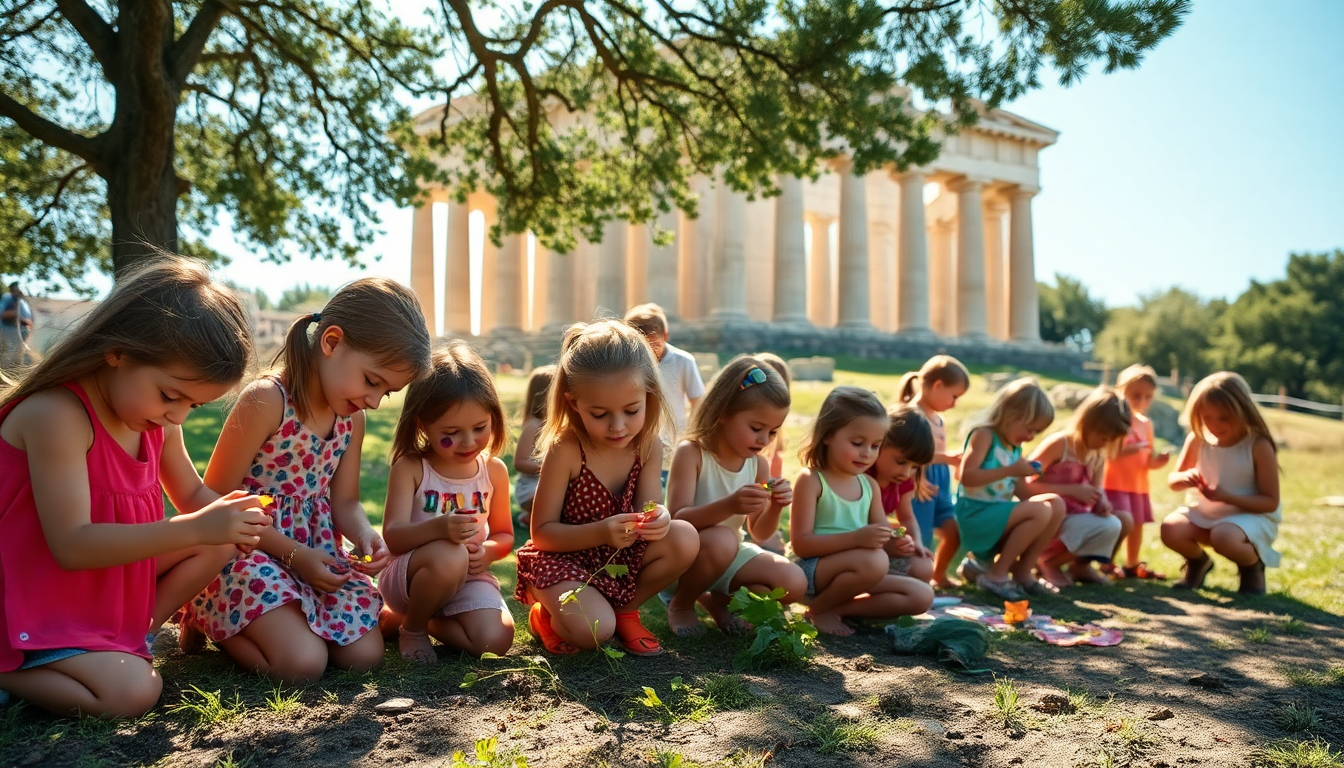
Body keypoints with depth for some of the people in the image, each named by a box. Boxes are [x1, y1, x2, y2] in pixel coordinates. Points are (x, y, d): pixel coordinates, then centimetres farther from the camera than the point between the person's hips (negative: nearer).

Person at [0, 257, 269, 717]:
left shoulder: (157, 420, 0)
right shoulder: (57, 415, -27)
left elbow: (193, 496, 11)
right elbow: (72, 545, -31)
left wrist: (228, 519, -14)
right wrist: (195, 528, -37)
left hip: (119, 584, 8)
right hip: (38, 608, -8)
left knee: (217, 546, -1)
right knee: (133, 692, -23)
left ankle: (130, 639, -3)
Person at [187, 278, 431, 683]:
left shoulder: (352, 418, 3)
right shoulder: (265, 401, -20)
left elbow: (345, 501, 10)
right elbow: (216, 500, -17)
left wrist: (365, 534, -15)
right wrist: (293, 554, -20)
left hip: (317, 549, 7)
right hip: (250, 548, -7)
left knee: (365, 654, -5)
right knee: (304, 662, -21)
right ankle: (207, 619, 8)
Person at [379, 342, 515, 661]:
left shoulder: (494, 471, 1)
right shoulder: (410, 467, -11)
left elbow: (504, 535, 10)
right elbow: (392, 536, -20)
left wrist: (488, 551, -15)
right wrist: (437, 528, -41)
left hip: (468, 577, 5)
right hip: (407, 575, -5)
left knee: (495, 640, -22)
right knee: (449, 556, -39)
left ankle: (395, 617, 6)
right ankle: (412, 629, -4)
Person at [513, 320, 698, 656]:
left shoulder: (648, 445, -9)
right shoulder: (565, 450, -22)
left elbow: (648, 508, -4)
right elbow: (542, 533, -18)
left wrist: (658, 518, -31)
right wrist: (601, 532, -34)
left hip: (620, 557, 5)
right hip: (562, 559, -5)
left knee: (685, 539, -20)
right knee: (592, 630, -32)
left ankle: (623, 611, 5)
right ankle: (546, 616, 7)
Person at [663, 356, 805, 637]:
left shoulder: (758, 464, -1)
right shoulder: (691, 453, -18)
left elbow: (759, 534, 4)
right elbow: (677, 519, -27)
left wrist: (775, 507, -19)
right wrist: (728, 505, -44)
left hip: (729, 556, 6)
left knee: (794, 584, -14)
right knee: (722, 539, -37)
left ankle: (719, 600, 10)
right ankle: (681, 603, -7)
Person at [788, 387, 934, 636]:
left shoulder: (870, 485, 11)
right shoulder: (811, 480, -10)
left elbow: (882, 540, 16)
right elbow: (801, 544, -17)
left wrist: (897, 543, -10)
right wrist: (857, 538, -28)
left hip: (850, 573, 7)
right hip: (813, 572, -7)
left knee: (922, 595, -5)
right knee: (874, 561, -34)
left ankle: (838, 608, -7)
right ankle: (819, 609, -9)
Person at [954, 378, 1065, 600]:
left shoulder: (1016, 448, 14)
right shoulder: (984, 435, -10)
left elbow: (1021, 492, 13)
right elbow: (967, 476, -21)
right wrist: (1010, 470, -21)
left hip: (999, 513, 9)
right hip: (975, 514, -8)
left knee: (1056, 504, -1)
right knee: (1041, 511, -23)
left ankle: (1022, 572, 1)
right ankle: (996, 574, -13)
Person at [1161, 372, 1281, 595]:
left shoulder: (1259, 446, -18)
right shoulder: (1198, 439, -5)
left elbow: (1271, 502, -16)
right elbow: (1173, 481, 5)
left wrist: (1227, 496, -30)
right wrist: (1185, 478, -21)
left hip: (1250, 514, -4)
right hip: (1204, 512, 4)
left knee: (1224, 538, -37)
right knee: (1170, 529, -24)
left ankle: (1253, 567, 1)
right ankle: (1198, 562, 12)